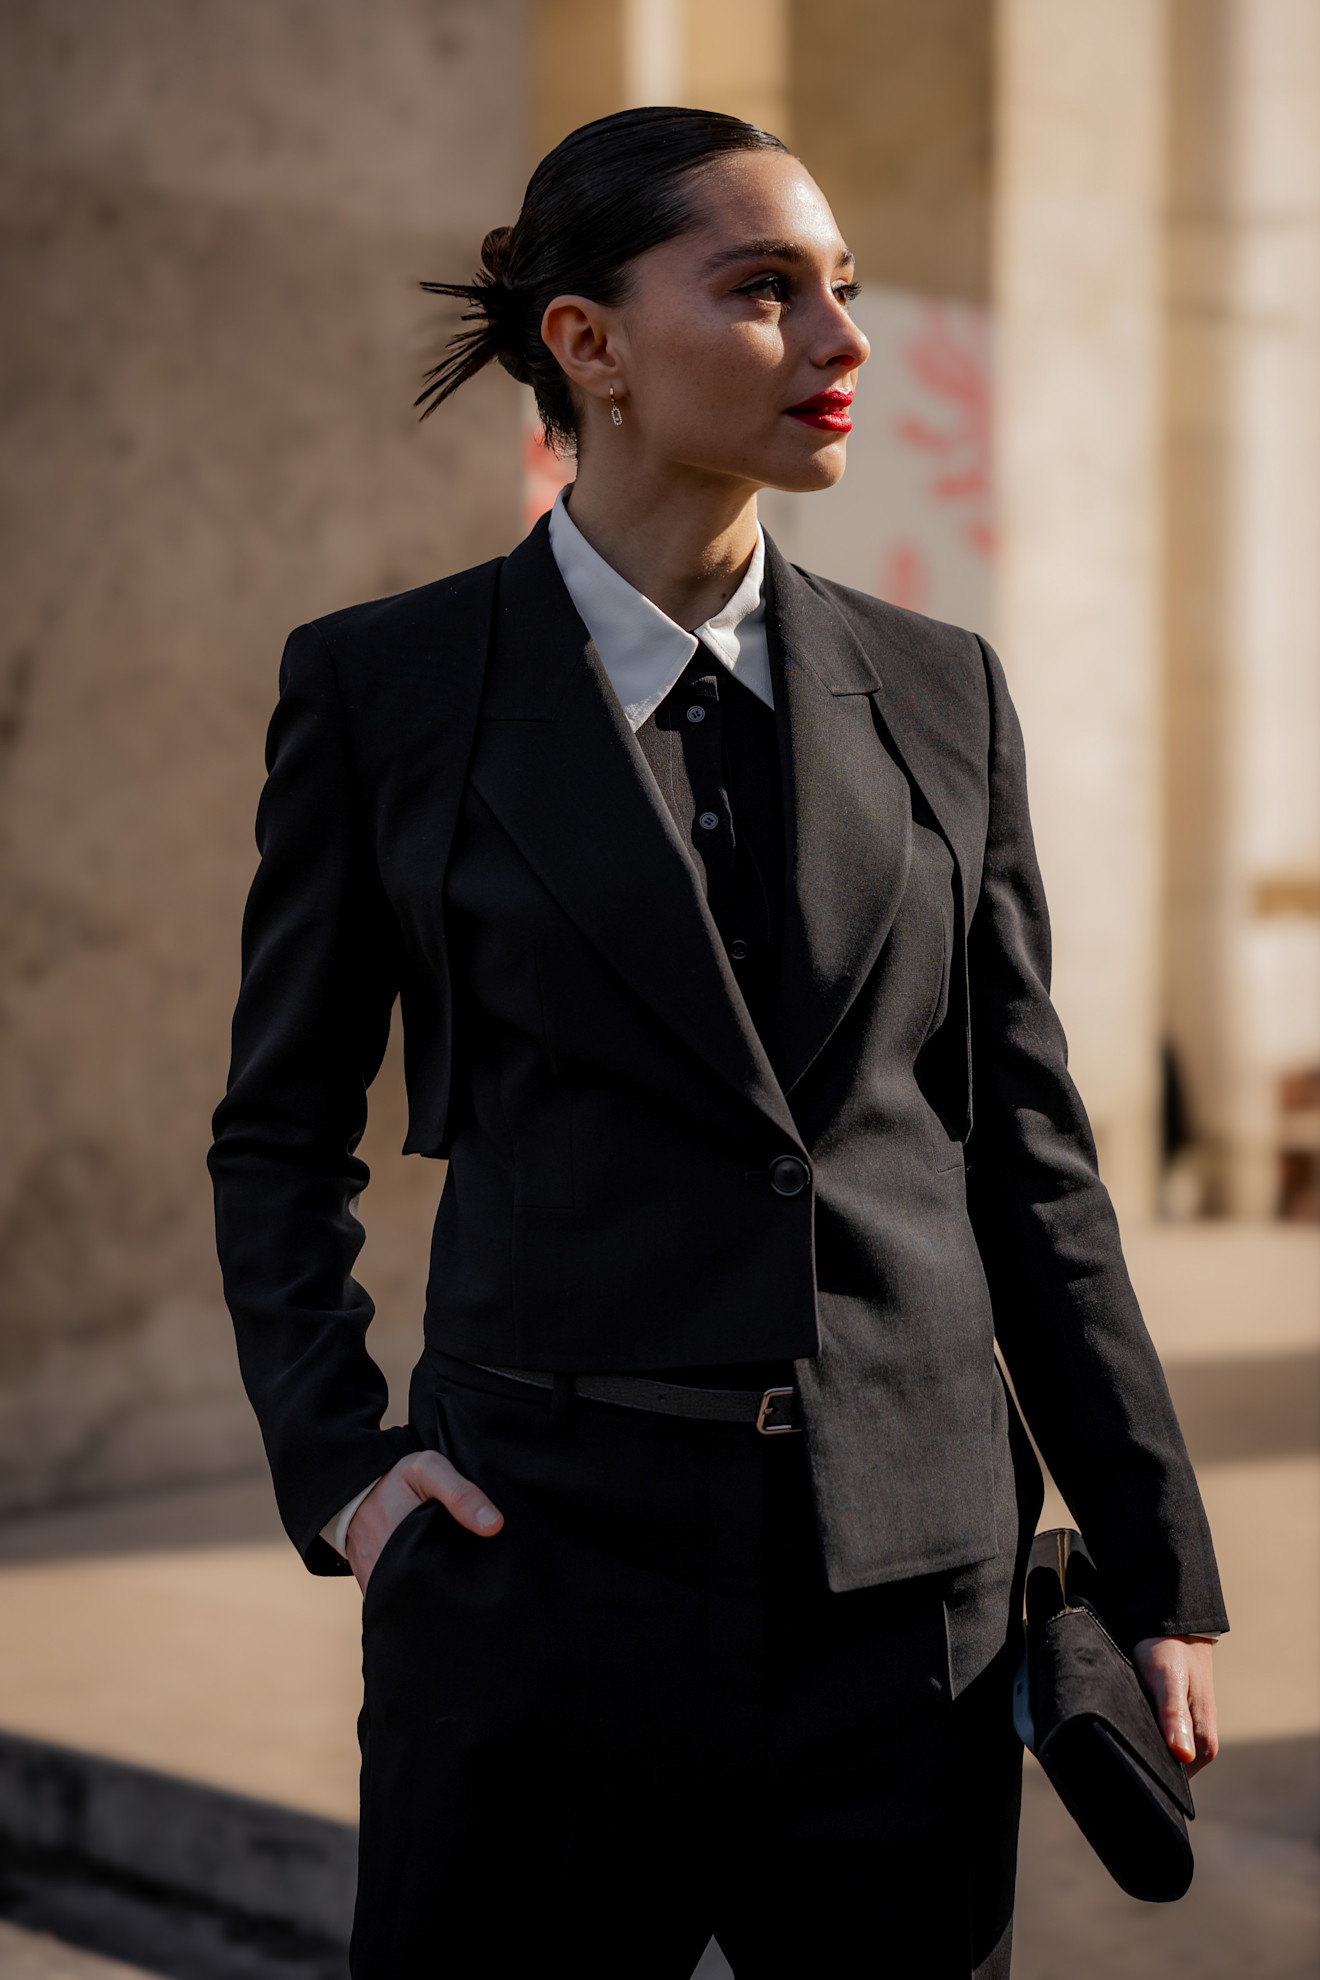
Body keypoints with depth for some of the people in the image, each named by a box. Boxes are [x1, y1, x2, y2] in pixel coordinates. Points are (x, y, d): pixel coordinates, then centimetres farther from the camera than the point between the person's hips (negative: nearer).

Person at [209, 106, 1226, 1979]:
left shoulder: (939, 695, 7)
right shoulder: (381, 686, 0)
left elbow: (1026, 1147, 9)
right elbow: (281, 1132, 9)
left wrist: (1158, 1571, 8)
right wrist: (333, 1459, -4)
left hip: (916, 1591, 3)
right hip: (546, 1559, -2)